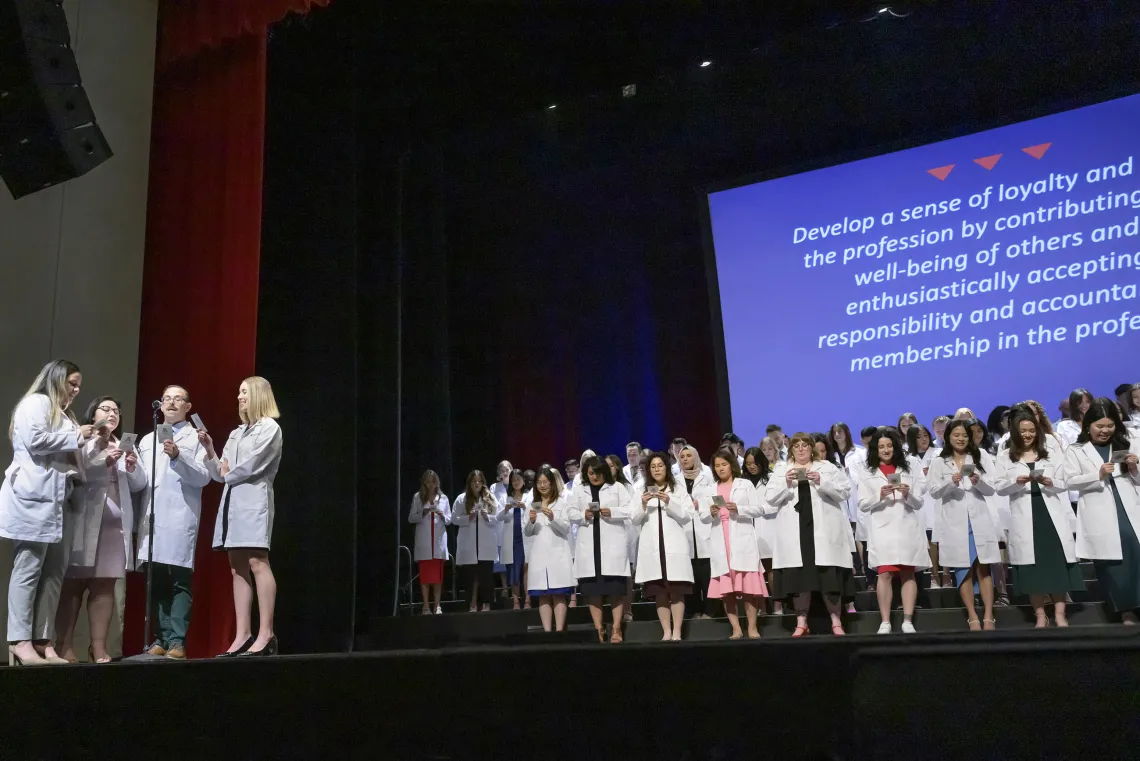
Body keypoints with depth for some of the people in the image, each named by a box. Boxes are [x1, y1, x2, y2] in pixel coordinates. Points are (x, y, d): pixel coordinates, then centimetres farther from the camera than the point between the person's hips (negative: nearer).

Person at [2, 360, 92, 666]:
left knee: (53, 572, 3)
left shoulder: (63, 414, 27)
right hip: (32, 497, -9)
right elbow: (35, 441, -15)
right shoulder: (35, 403, 1)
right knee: (28, 569, -10)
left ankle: (43, 642, 2)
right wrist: (76, 437, -6)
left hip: (56, 499, 9)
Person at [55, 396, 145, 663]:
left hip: (115, 524, 4)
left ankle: (98, 647, 1)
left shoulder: (124, 446, 20)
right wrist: (104, 463, -17)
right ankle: (64, 646, -2)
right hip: (83, 522, -4)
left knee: (105, 585, 1)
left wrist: (132, 468, -5)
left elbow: (138, 485, 14)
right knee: (74, 583, -5)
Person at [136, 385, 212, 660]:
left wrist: (178, 456, -15)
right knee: (156, 580, 3)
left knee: (180, 579, -7)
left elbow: (204, 477, -3)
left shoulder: (195, 437, 10)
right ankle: (161, 638, 9)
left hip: (181, 516, -4)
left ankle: (177, 641, -8)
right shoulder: (147, 439, 23)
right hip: (152, 516, 4)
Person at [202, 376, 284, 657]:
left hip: (254, 501, -8)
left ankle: (266, 634, -16)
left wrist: (228, 473, 5)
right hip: (231, 502, 8)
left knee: (257, 562, -14)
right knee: (238, 568, 3)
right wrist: (209, 449, 4)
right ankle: (243, 635, 3)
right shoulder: (236, 433, 22)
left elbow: (251, 465, -11)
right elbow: (219, 474, 17)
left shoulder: (269, 427, 0)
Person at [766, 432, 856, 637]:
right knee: (799, 576, 1)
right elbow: (770, 498, 4)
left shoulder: (827, 467, 11)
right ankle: (801, 623, 9)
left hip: (823, 530, -1)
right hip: (795, 531, 1)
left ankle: (836, 622, 6)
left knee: (829, 576, -2)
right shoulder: (781, 470, 12)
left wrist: (821, 482, -12)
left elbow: (844, 491, 1)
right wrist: (785, 483, -11)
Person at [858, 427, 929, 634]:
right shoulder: (867, 471, 7)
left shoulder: (909, 467, 10)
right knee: (885, 574, -6)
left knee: (908, 574, 2)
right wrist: (880, 496, -13)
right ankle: (885, 622, -2)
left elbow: (918, 502, 8)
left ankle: (908, 621, 5)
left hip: (907, 527, 1)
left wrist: (908, 494, -12)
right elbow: (863, 504, 3)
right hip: (883, 528, -1)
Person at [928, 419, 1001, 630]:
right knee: (963, 570, 1)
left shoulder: (978, 459, 10)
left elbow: (991, 489, 5)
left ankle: (988, 617, 2)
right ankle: (973, 618, 5)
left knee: (983, 568, 0)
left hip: (979, 520, 1)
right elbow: (934, 491, -4)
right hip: (955, 521, -1)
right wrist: (952, 481, -21)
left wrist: (978, 481, -16)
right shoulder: (939, 462, 5)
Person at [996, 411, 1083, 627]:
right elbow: (1000, 488, 2)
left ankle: (1060, 613, 3)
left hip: (1051, 513, 1)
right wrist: (1017, 481, -16)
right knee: (1031, 565, 0)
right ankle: (1040, 615, 7)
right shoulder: (1005, 457, 8)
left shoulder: (1051, 454, 15)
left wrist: (1049, 482, -11)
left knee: (1057, 561, -4)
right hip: (1024, 517, -1)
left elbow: (1063, 485, 10)